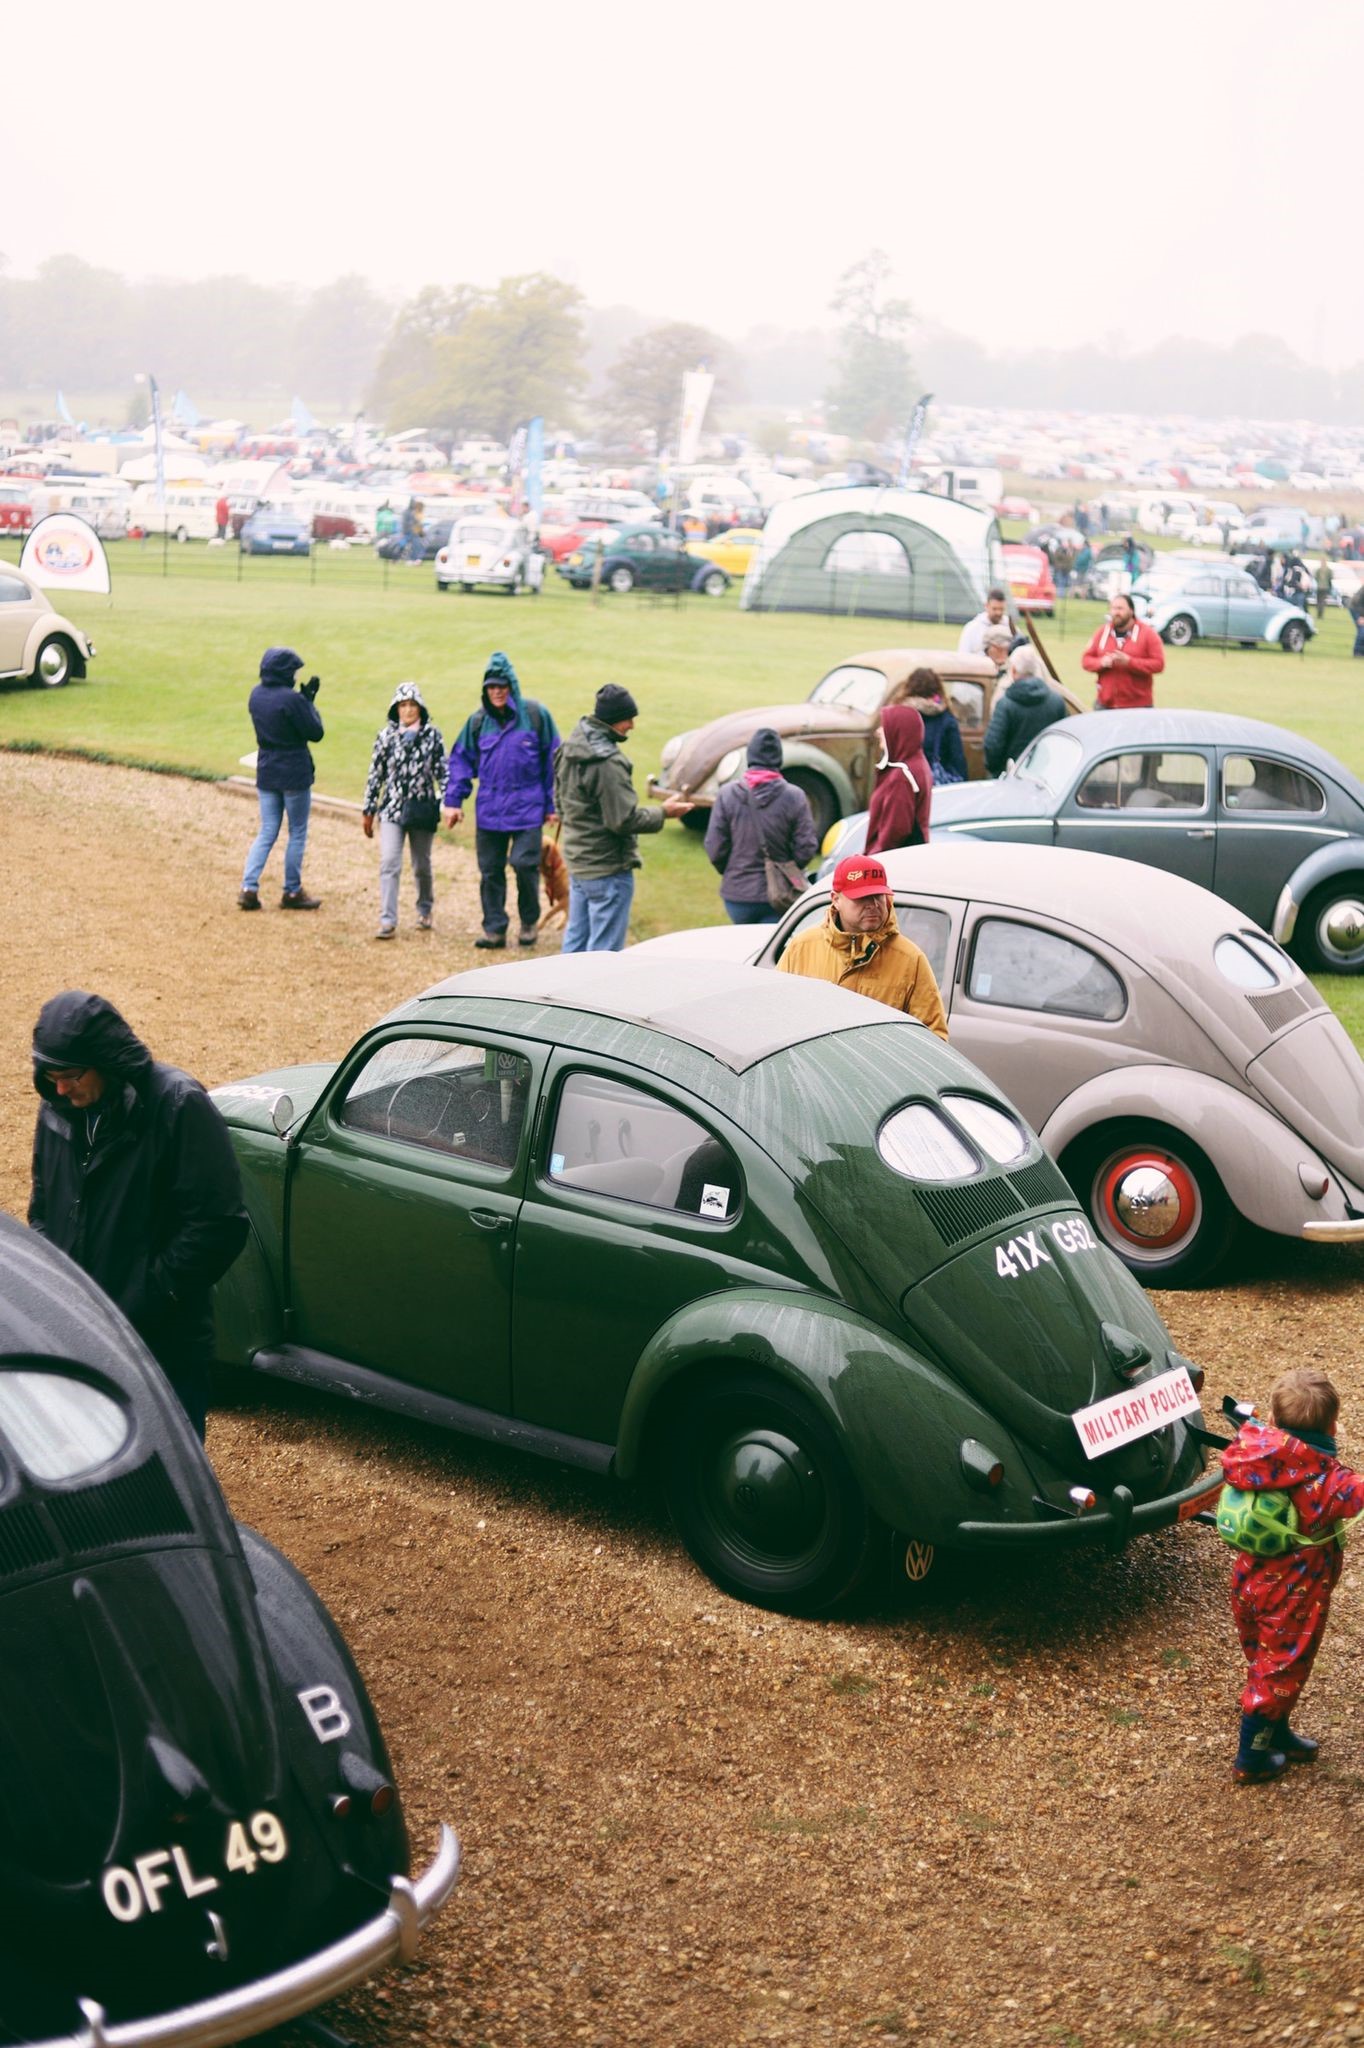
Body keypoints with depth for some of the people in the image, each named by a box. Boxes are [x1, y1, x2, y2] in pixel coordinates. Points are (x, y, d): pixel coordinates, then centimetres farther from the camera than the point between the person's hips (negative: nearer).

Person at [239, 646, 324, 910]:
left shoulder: (256, 696, 2)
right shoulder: (291, 699, -20)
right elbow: (315, 732, -13)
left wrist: (305, 698, 10)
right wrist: (309, 701, -3)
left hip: (266, 775, 6)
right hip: (294, 774, -6)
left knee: (267, 833, 12)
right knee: (297, 833, 8)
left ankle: (249, 888, 1)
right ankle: (292, 893, 15)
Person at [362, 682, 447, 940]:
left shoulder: (432, 735, 0)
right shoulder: (386, 736, 1)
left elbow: (442, 772, 2)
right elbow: (376, 774, 5)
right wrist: (369, 810, 7)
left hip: (423, 809, 0)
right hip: (392, 809, 0)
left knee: (422, 866, 13)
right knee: (389, 863, -13)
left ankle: (424, 911, 36)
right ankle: (388, 921, -14)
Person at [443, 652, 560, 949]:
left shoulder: (535, 714, -3)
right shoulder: (478, 720, 4)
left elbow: (552, 760, 2)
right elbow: (461, 760, 10)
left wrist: (551, 804, 2)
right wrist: (453, 800, 2)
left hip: (526, 808, -3)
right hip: (489, 810, 3)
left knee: (524, 864, -9)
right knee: (490, 871, 5)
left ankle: (530, 921, 14)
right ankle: (494, 930, 15)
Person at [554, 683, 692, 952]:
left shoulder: (569, 749, 7)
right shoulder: (607, 761, -24)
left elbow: (560, 802, 18)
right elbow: (624, 819, -22)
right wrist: (663, 812, -9)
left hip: (576, 862, 10)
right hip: (607, 869, -10)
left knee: (575, 941, 17)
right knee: (605, 950, -3)